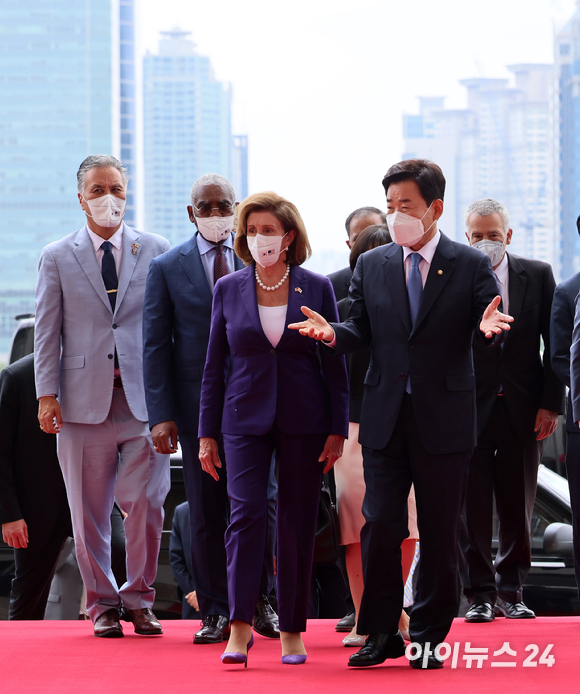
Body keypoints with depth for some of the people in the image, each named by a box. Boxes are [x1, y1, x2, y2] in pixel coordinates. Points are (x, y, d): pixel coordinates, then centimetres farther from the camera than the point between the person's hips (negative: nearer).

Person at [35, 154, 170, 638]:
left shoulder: (156, 252, 8)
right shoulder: (57, 258, 9)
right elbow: (47, 331, 6)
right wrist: (47, 393, -3)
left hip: (144, 398, 0)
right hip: (85, 398, 0)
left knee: (147, 503, -6)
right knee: (90, 510, 4)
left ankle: (139, 598, 11)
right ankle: (103, 603, 16)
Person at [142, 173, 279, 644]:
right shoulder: (167, 269, 4)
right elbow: (156, 346, 2)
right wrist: (161, 414, -7)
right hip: (198, 405, 0)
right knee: (206, 512, 4)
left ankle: (259, 601, 13)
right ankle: (216, 610, 12)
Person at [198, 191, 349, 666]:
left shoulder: (317, 288, 1)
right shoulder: (228, 289, 4)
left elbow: (335, 363, 3)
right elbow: (214, 365, 7)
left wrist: (338, 430, -2)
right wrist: (207, 434, 4)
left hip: (304, 421, 0)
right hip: (246, 417, 0)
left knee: (298, 524, 3)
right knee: (246, 513, -14)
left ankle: (292, 631, 12)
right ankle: (240, 629, -12)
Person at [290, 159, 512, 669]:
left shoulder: (471, 266, 1)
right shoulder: (371, 266, 9)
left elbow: (490, 330, -4)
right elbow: (362, 330, 9)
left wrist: (490, 326, -27)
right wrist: (333, 333, -12)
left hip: (445, 420, -2)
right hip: (385, 418, 2)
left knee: (439, 533, 4)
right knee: (380, 526, -2)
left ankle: (428, 636, 14)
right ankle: (380, 633, 9)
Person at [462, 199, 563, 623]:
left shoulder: (538, 275, 6)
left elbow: (553, 345, 6)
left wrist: (551, 404, -2)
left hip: (524, 412, 2)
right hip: (470, 409, -2)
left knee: (518, 508, 7)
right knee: (473, 509, -2)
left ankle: (510, 592, 17)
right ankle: (481, 595, 5)